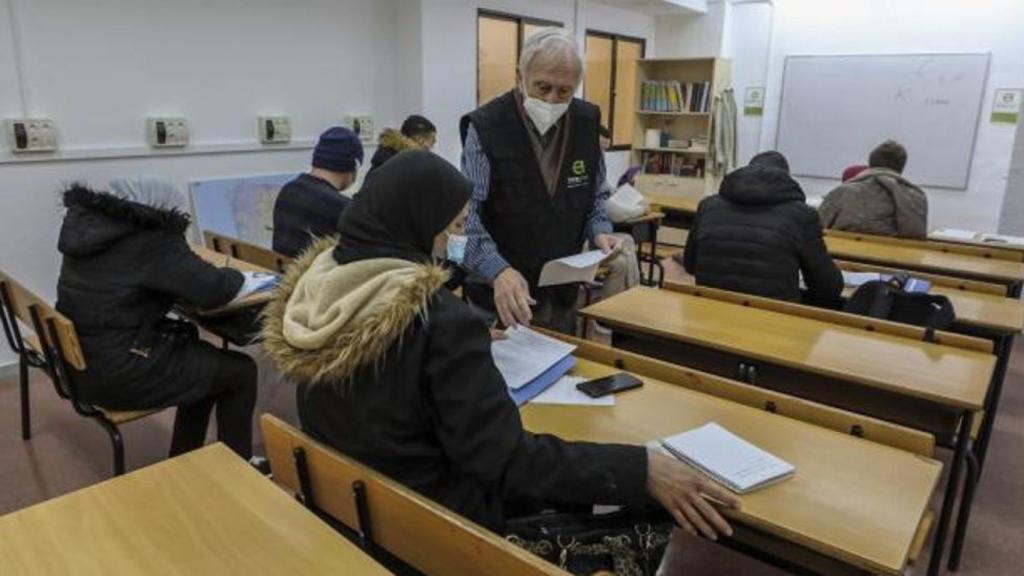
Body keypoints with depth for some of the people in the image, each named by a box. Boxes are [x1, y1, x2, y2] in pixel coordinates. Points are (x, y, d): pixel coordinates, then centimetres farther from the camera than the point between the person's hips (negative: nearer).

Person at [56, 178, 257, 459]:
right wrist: (233, 276, -1)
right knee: (240, 371, 2)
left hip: (80, 363, 10)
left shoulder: (86, 226, 7)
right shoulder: (152, 241, -20)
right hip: (118, 375, -9)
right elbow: (214, 290, -23)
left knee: (196, 347, 24)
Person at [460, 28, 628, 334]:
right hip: (500, 294, -4)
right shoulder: (485, 127, -16)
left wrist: (600, 231, -11)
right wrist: (498, 270, -38)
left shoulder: (587, 122, -1)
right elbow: (465, 214, -22)